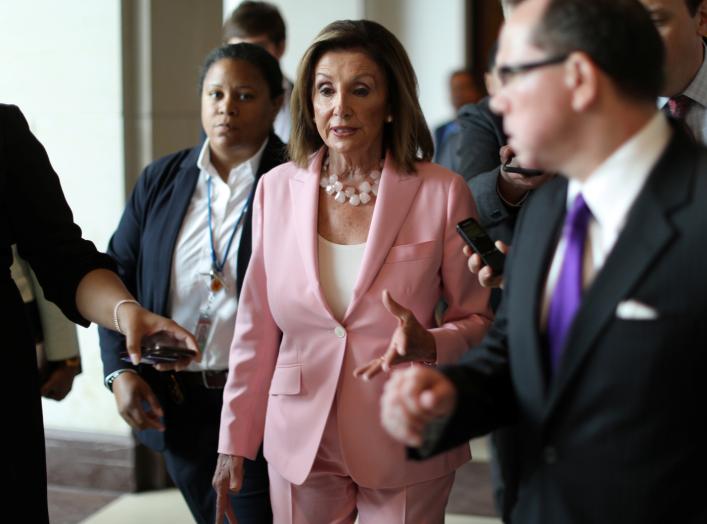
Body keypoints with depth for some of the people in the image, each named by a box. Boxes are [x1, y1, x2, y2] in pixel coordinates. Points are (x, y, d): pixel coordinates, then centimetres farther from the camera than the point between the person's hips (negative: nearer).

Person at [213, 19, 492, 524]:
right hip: (301, 441, 2)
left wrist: (429, 345, -22)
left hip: (403, 447, -2)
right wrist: (236, 441, 5)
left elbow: (479, 322, -1)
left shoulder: (442, 193, -9)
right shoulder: (277, 189, 0)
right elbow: (257, 327, 5)